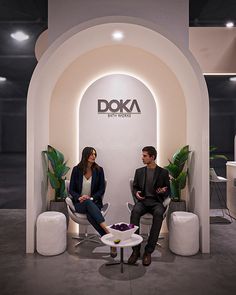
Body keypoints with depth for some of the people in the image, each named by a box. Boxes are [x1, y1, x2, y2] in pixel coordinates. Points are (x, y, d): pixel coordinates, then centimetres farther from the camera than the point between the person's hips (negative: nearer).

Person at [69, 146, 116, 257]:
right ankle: (108, 232, -47)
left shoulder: (98, 170, 2)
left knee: (90, 215, -35)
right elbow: (71, 189, 3)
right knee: (88, 203, -36)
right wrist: (79, 197, -17)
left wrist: (91, 198, -14)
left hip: (94, 202, 0)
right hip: (79, 203, 0)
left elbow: (102, 189, 2)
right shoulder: (76, 169, 1)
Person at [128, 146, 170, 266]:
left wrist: (163, 191, -12)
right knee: (135, 211, -33)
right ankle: (135, 250, -26)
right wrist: (136, 193, -5)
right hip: (143, 200, 2)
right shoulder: (139, 171, 15)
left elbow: (168, 190, 11)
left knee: (158, 213, -36)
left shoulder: (163, 172, 8)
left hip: (156, 201, -1)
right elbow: (135, 187, 18)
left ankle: (148, 251, -28)